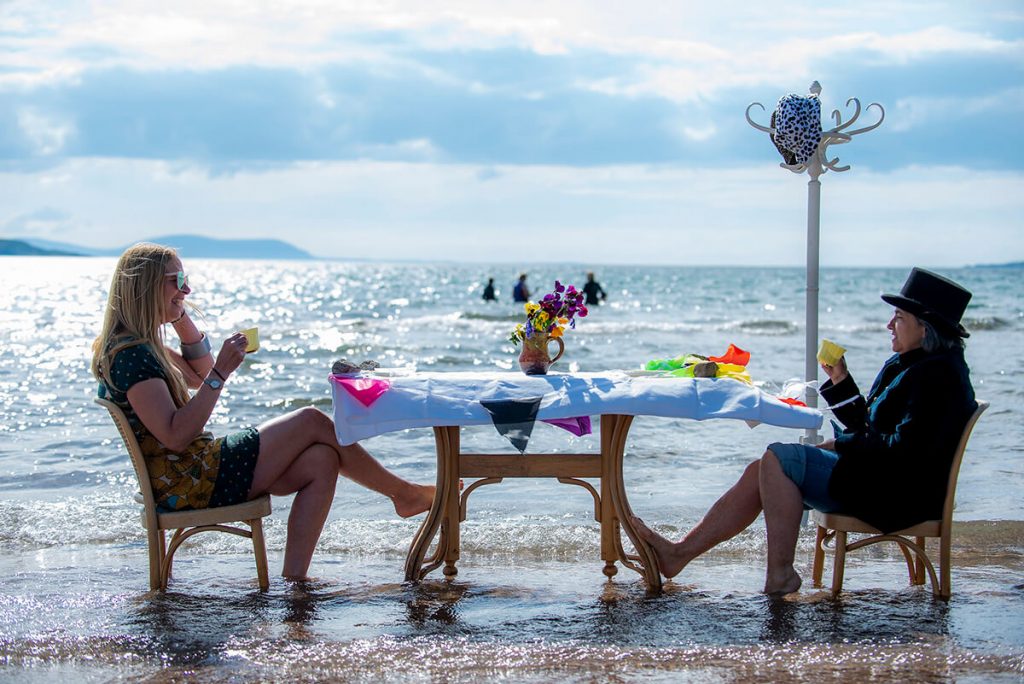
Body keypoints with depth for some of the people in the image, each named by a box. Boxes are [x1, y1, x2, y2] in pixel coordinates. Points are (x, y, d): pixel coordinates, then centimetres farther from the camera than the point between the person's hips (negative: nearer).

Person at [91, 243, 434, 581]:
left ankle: (293, 580, -2)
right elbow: (175, 437, -26)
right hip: (191, 483, -11)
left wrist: (181, 317, 15)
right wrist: (221, 373, -26)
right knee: (313, 422, -4)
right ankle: (404, 493, 14)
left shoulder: (139, 346, 13)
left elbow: (198, 375, 29)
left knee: (321, 461, 2)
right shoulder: (129, 354, -19)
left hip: (200, 470, 11)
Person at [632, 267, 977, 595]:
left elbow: (905, 449, -24)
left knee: (779, 458, -16)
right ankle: (680, 553, 5)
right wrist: (841, 381, 9)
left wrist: (842, 444, -12)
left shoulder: (939, 374, -16)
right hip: (877, 479, 10)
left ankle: (780, 573, -15)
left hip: (895, 495, -10)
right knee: (762, 471, 4)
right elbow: (868, 428, 20)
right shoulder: (903, 367, 16)